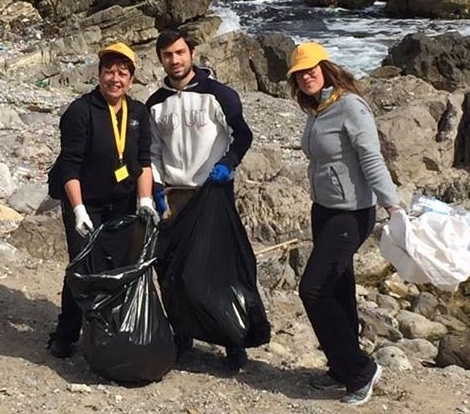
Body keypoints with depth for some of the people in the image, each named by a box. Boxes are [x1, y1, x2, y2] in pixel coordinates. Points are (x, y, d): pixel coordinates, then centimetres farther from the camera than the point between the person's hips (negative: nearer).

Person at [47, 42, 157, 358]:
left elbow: (144, 161, 2)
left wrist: (145, 200, -10)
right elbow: (69, 165, -16)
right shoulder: (80, 111, -15)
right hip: (86, 204, -4)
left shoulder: (139, 113, 1)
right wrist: (78, 209, -22)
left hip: (124, 203, 5)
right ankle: (65, 336, 10)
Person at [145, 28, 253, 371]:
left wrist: (227, 164, -16)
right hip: (173, 195, 4)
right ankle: (181, 337, 19)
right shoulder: (156, 104, 8)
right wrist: (158, 190, 4)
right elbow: (153, 152, 14)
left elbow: (243, 134, -2)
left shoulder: (217, 94, -6)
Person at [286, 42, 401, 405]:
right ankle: (344, 369, 27)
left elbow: (372, 159, -23)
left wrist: (392, 204, -28)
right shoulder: (315, 111, 8)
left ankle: (360, 370, 4)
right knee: (338, 290, 14)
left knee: (313, 290, -9)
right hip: (324, 209, 9)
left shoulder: (350, 106, -17)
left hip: (351, 214, -9)